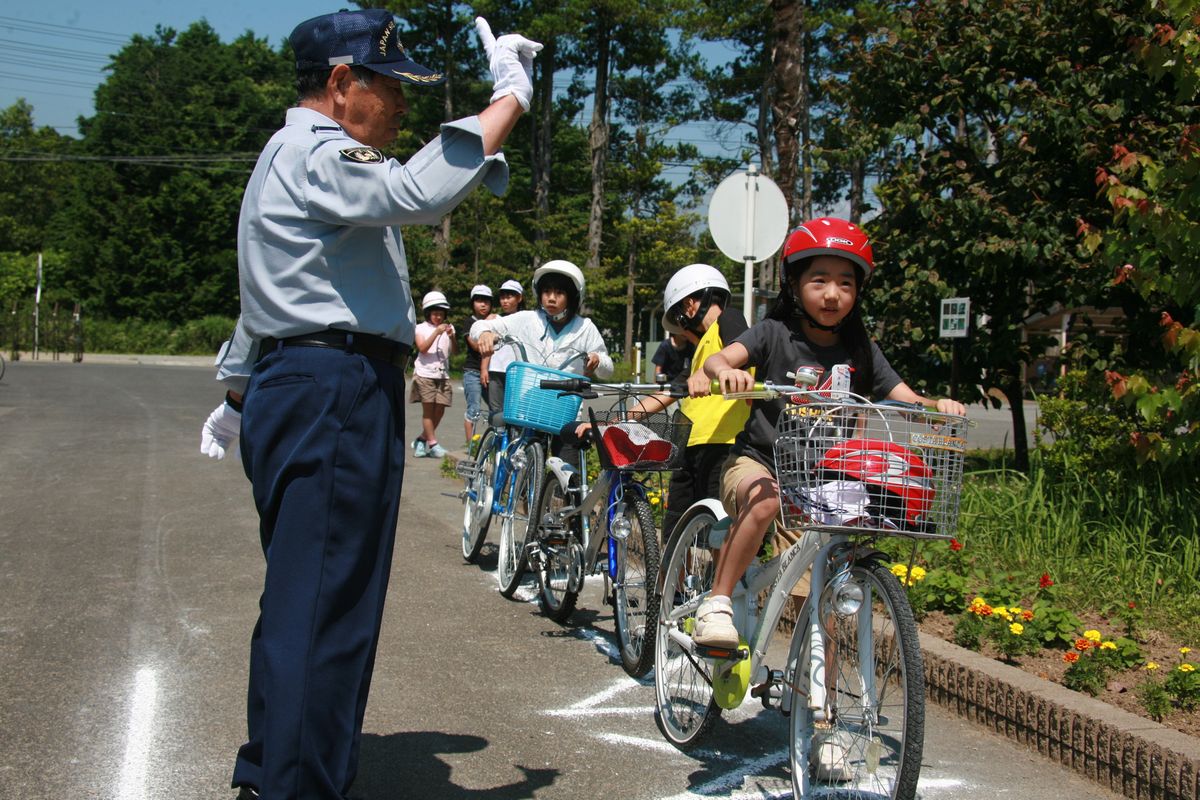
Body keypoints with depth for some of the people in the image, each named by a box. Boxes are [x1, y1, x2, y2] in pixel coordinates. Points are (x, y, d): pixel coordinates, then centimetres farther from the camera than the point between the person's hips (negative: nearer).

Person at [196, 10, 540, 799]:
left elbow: (270, 295, 33)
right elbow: (416, 193, -31)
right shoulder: (315, 154, -10)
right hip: (334, 396, -11)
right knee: (328, 610, -10)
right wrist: (509, 99, -24)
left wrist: (238, 392, 39)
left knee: (297, 601, 17)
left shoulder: (293, 158, 25)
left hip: (295, 393, 11)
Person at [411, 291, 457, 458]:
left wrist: (451, 337, -18)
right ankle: (433, 444, -4)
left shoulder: (448, 328, 12)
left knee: (440, 410, 1)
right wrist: (436, 333, -19)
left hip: (443, 374, 3)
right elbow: (423, 348, -11)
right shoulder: (421, 328, 4)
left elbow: (455, 350, 0)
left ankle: (421, 440, 16)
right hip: (425, 373, -3)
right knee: (428, 408, -6)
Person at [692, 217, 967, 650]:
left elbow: (907, 402, 2)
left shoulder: (861, 351, 5)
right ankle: (716, 604, -27)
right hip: (758, 461, -3)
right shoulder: (775, 334, -4)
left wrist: (938, 405, -21)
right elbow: (717, 358, -19)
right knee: (765, 500, -38)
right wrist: (726, 371, -43)